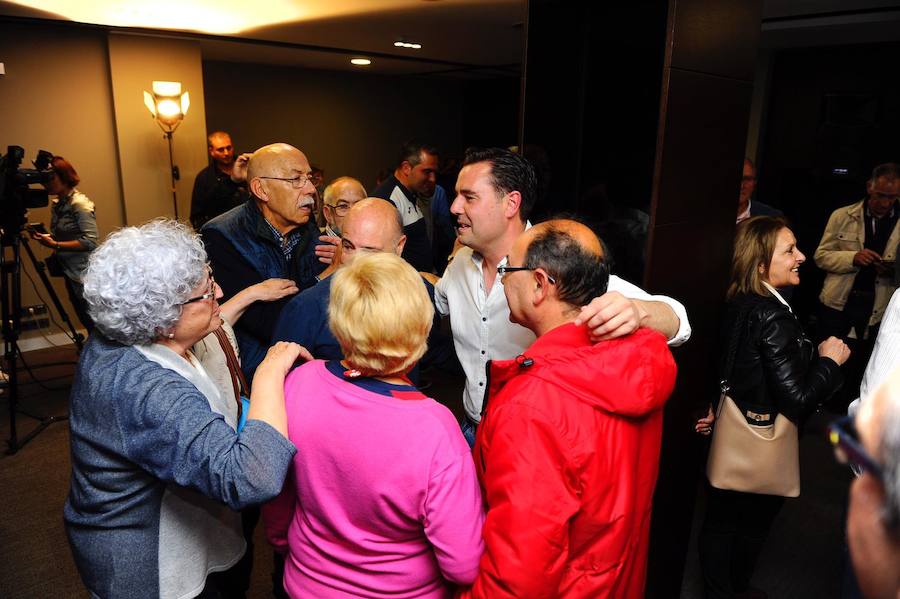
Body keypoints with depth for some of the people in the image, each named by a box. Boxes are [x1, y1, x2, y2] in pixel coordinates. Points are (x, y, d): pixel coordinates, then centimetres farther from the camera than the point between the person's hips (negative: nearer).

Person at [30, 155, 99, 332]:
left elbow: (90, 241, -21)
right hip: (71, 272, 8)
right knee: (87, 322, 14)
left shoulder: (80, 203, -13)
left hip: (85, 274, -8)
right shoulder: (56, 205, 11)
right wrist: (45, 237, 1)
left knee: (94, 322, -4)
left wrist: (55, 245, -23)